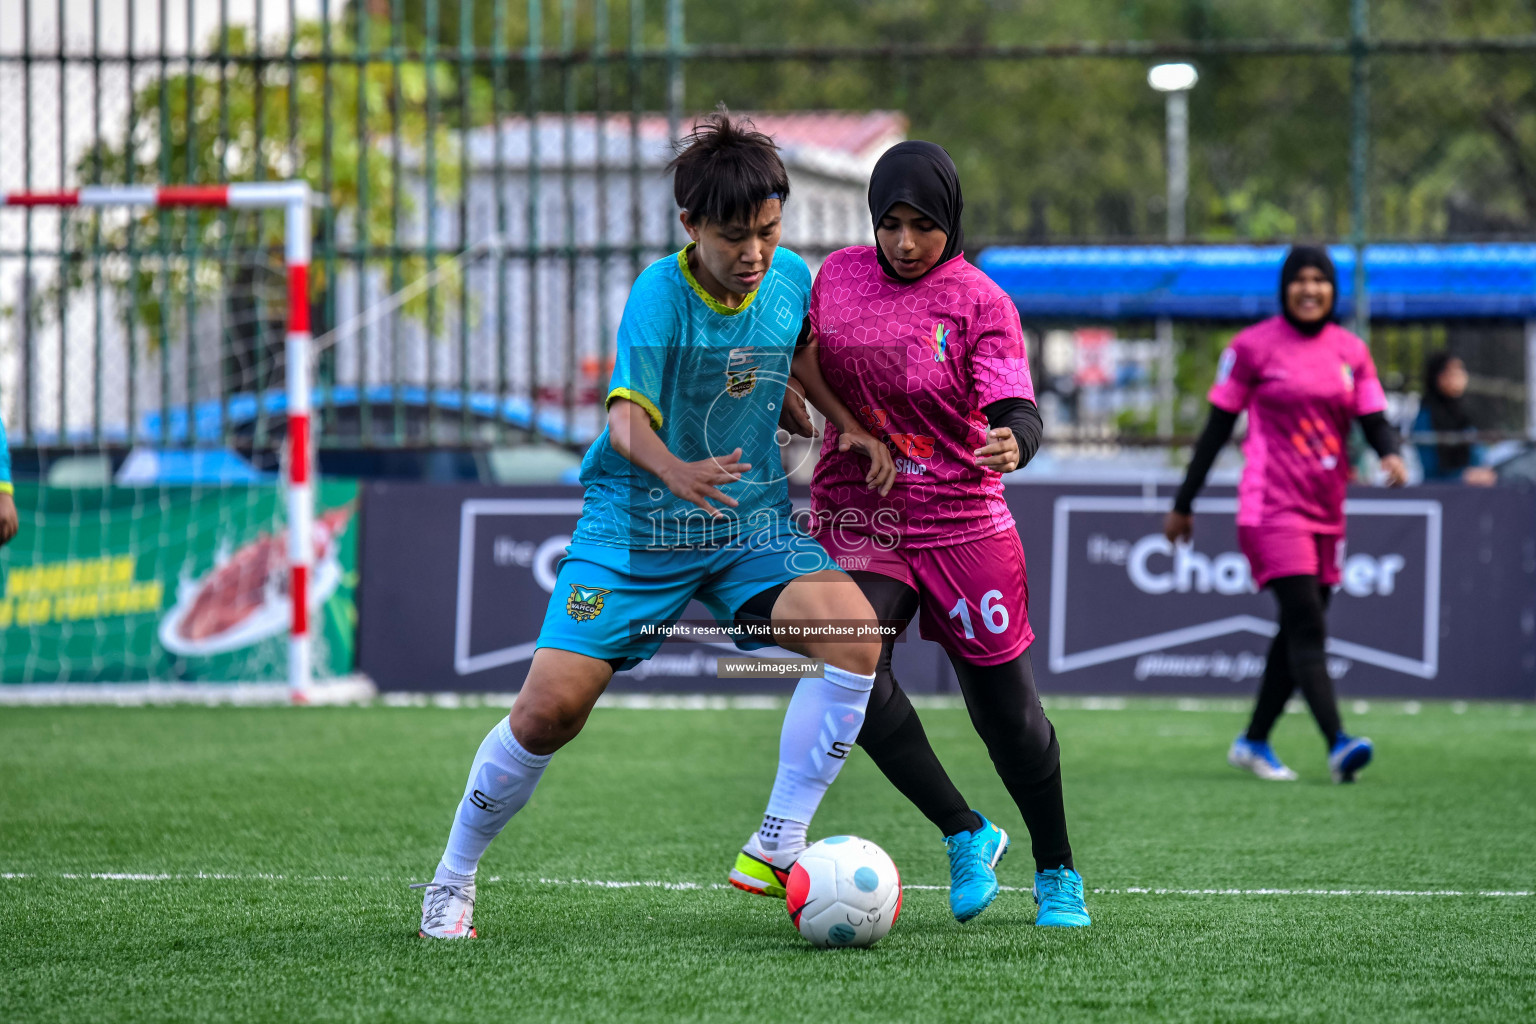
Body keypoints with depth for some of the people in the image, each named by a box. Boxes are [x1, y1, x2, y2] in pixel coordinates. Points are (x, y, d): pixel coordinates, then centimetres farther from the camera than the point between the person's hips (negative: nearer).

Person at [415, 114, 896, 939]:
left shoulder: (792, 278, -2)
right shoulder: (660, 293, -17)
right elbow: (628, 418, -28)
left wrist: (853, 430, 6)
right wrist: (676, 472, -48)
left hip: (751, 526, 4)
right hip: (635, 527, -4)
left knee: (854, 626, -24)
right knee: (551, 708, -12)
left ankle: (777, 848, -15)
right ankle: (452, 880, 13)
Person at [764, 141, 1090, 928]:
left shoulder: (981, 303, -9)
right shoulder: (838, 274, 2)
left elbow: (1015, 410, -22)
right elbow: (803, 361, 20)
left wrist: (1012, 442, -44)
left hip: (961, 522, -2)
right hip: (855, 517, 2)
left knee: (1004, 707, 2)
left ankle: (1057, 874, 24)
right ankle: (966, 835, -4)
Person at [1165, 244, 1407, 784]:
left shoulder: (1350, 351, 10)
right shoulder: (1253, 346, -3)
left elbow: (1374, 420, 6)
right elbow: (1217, 427, 0)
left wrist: (1390, 453, -19)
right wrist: (1183, 505, 3)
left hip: (1327, 511, 6)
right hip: (1273, 507, -6)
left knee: (1299, 633, 10)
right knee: (1307, 626, -17)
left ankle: (1253, 742, 22)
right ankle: (1338, 745, -28)